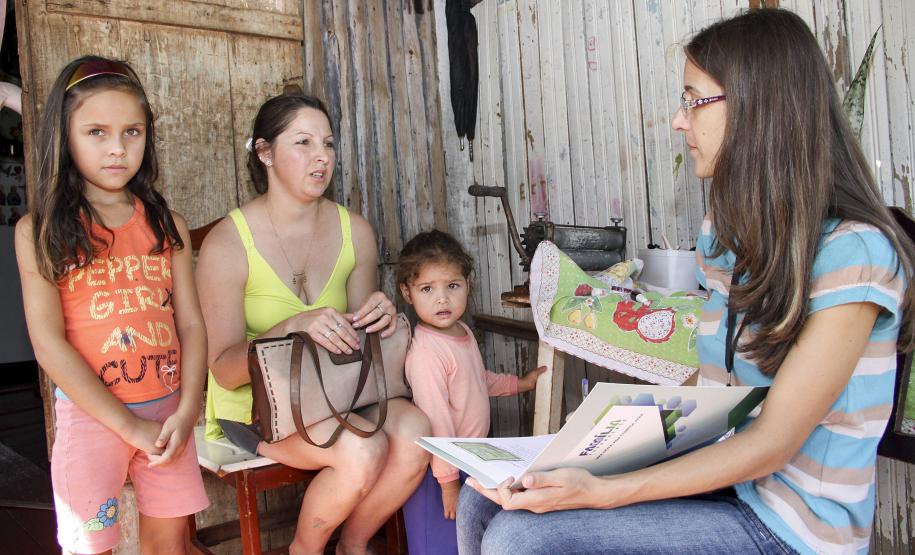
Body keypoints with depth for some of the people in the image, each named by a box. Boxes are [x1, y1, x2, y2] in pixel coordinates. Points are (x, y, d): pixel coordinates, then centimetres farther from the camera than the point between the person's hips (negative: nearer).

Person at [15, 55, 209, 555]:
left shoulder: (165, 224, 3)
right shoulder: (39, 231, -6)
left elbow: (191, 324, 1)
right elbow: (49, 344, -10)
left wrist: (187, 410, -11)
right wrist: (128, 424, -12)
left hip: (167, 408, 3)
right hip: (90, 413, -3)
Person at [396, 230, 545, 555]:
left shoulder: (463, 332, 3)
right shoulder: (425, 351, -27)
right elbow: (436, 420, -26)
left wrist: (518, 383, 26)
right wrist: (448, 480, -23)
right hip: (439, 469, -9)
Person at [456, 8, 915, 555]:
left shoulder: (853, 252, -19)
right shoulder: (727, 230, 8)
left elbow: (772, 445, -20)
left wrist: (602, 493, -28)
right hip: (711, 470, 7)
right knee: (483, 502, -7)